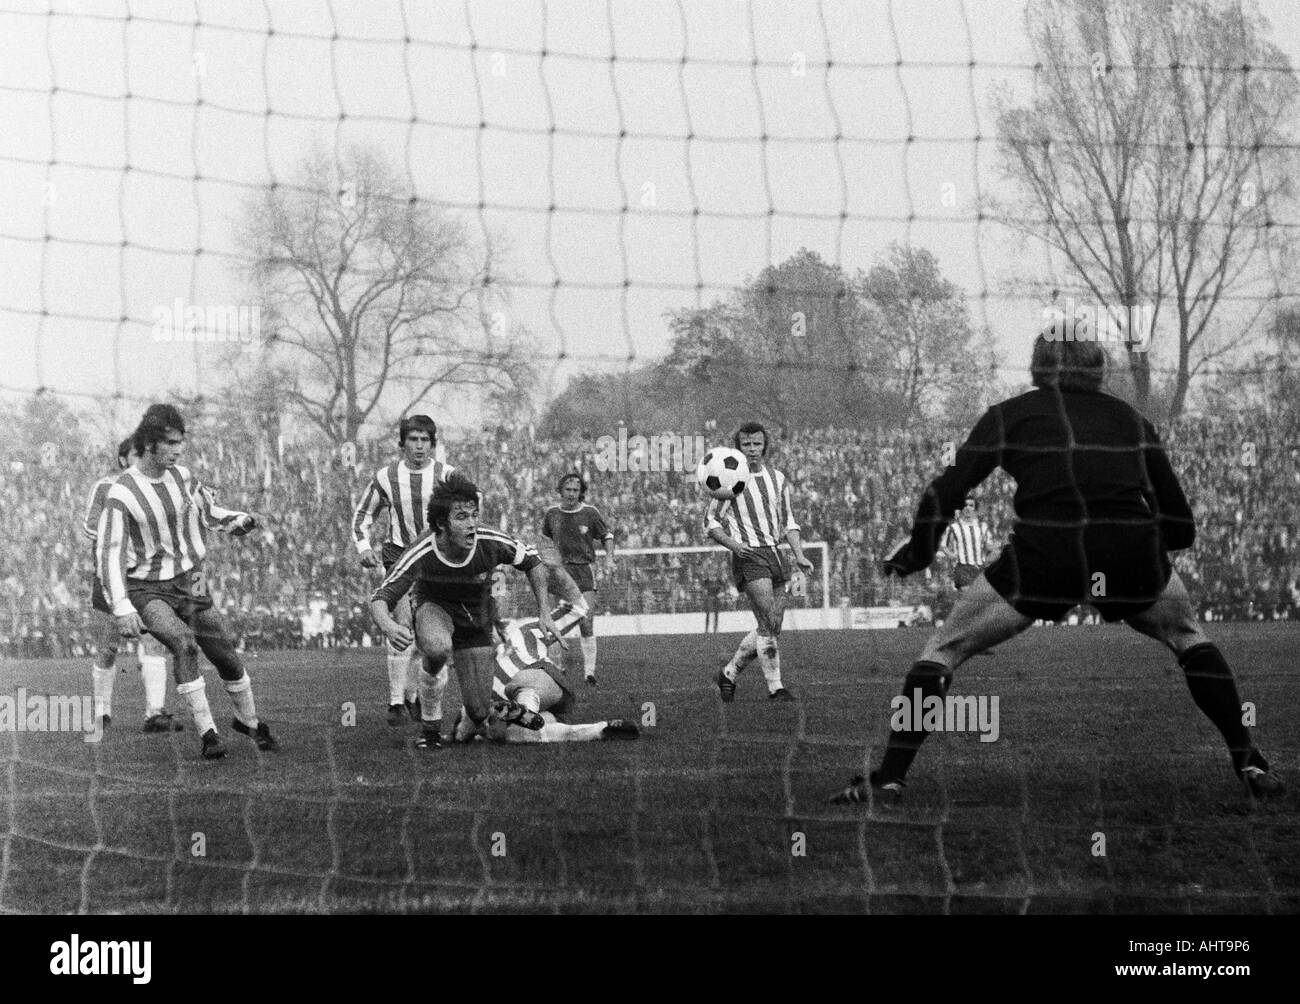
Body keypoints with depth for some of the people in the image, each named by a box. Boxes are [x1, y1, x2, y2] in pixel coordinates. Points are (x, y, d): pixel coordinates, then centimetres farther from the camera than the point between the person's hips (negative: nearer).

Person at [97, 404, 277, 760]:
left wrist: (239, 520, -4)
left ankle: (249, 721, 32)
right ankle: (207, 731, -28)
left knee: (227, 658, 5)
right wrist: (122, 608, -27)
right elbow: (109, 553, -18)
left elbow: (211, 512, 18)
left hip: (190, 583, 5)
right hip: (147, 591, -5)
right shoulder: (122, 494, -16)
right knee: (183, 642, -31)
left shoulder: (182, 477, 1)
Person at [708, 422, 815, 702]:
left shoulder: (777, 478, 13)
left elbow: (788, 521, 19)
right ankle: (775, 687, -11)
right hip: (748, 556, -7)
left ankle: (728, 674, 23)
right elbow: (710, 521, -1)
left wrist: (800, 556, 7)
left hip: (774, 553, 7)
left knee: (770, 627, 6)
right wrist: (732, 543, -17)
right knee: (770, 625, -16)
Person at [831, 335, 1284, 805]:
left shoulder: (1010, 416, 15)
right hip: (1133, 560, 2)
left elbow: (946, 493, 7)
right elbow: (1181, 528, 23)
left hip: (1043, 557, -2)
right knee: (1187, 638, 31)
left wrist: (916, 554, 21)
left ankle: (890, 777, 5)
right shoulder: (1130, 420, 22)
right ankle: (1250, 765, 24)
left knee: (945, 648, 14)